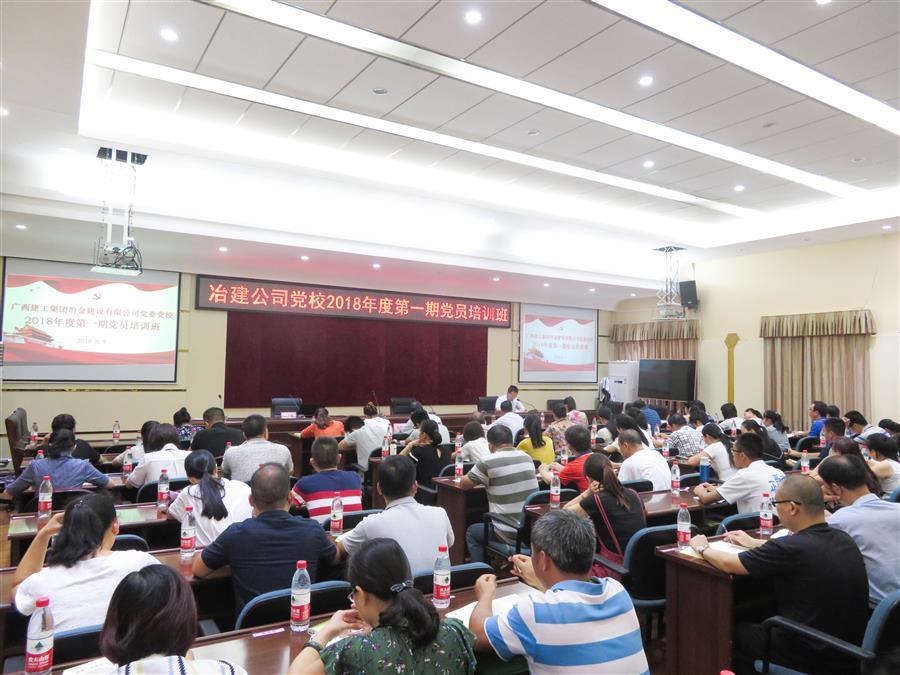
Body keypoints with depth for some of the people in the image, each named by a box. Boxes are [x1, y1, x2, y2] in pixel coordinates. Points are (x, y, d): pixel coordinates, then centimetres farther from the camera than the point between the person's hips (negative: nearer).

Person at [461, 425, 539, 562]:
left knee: (472, 532, 22)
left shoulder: (488, 462, -15)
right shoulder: (527, 458, 4)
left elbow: (463, 484, -1)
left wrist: (482, 479, 18)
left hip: (510, 535, -6)